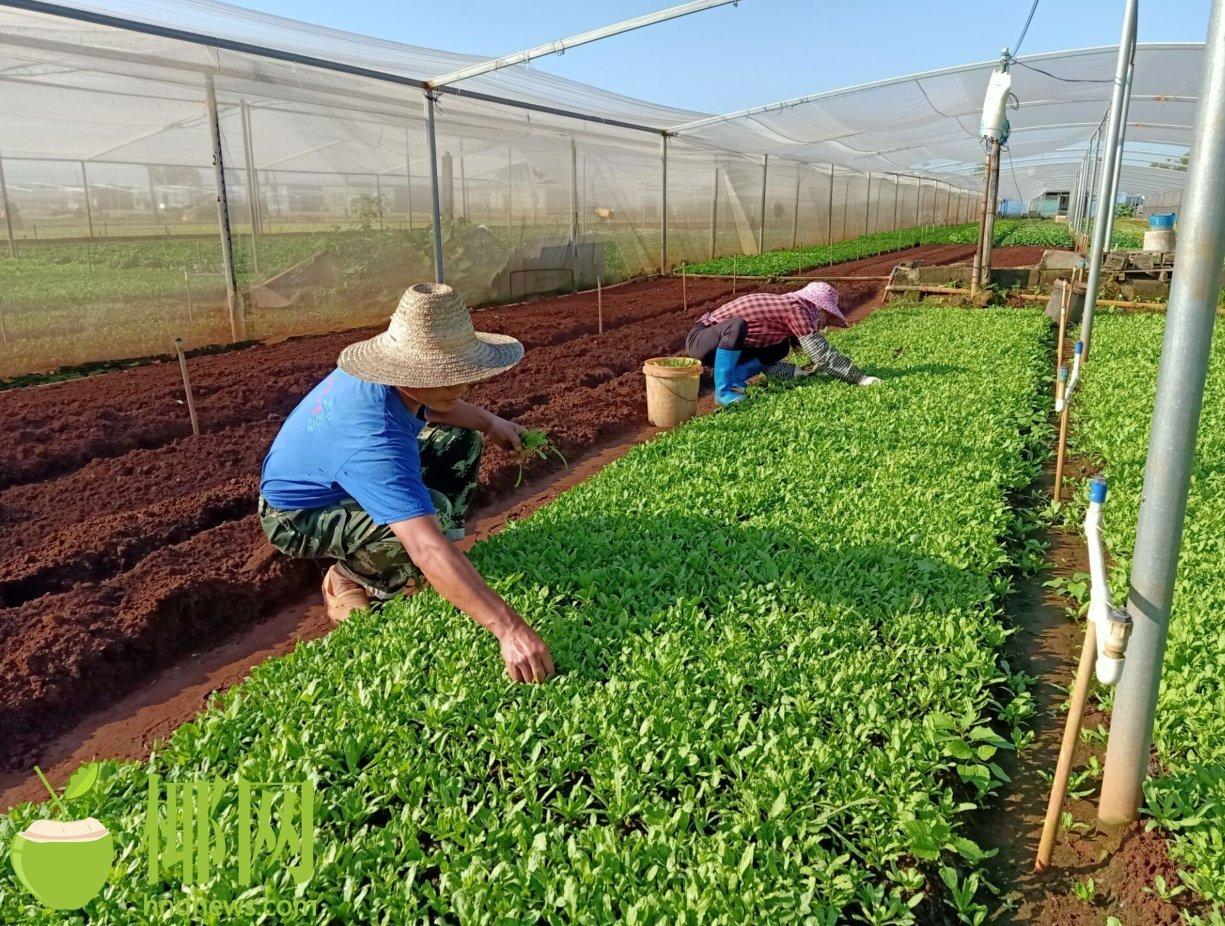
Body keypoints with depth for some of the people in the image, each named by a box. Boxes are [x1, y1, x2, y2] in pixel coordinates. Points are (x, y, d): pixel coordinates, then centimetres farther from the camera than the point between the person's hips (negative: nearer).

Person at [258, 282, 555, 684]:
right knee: (434, 511, -33)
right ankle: (350, 577, -3)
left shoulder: (391, 369, -18)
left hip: (336, 476, 9)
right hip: (297, 515, -8)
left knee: (462, 441, 3)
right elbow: (427, 547, -52)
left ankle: (442, 570, 7)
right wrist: (509, 628, -55)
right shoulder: (373, 436, -43)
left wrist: (488, 422, 0)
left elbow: (432, 407, 11)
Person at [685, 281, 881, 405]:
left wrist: (798, 371, 2)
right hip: (701, 340, -9)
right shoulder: (796, 307, -17)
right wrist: (860, 378, -11)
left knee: (780, 348, 7)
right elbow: (823, 353, -18)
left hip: (725, 345, 9)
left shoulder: (782, 308, 11)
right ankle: (723, 390, -24)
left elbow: (765, 360, 12)